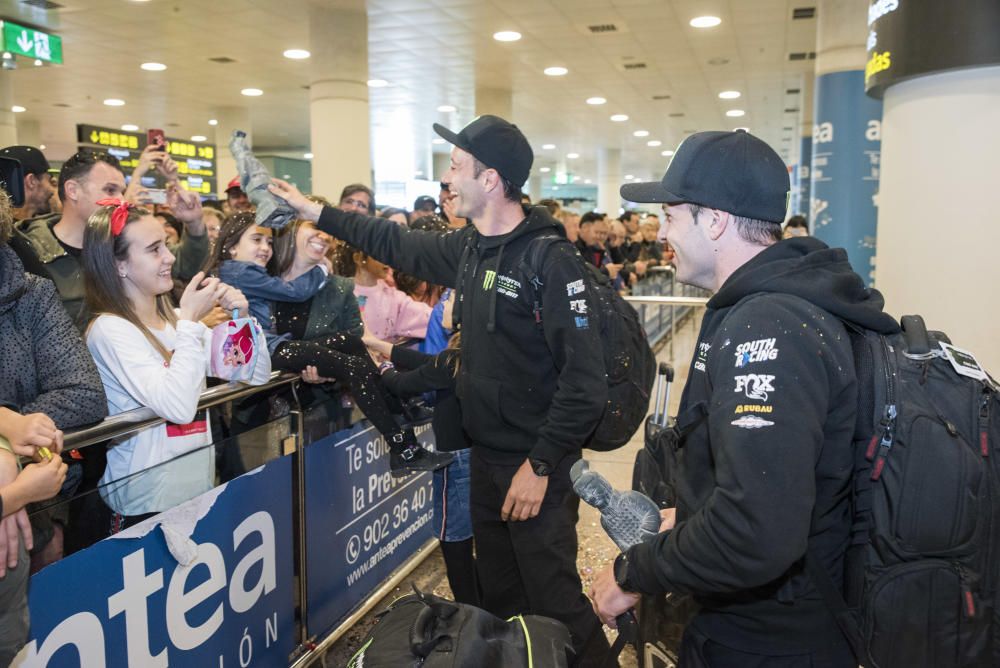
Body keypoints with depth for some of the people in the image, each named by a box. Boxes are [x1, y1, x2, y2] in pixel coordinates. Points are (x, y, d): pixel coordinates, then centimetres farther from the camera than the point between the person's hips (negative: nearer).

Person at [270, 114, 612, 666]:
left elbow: (584, 378, -22)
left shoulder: (551, 260, -20)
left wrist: (542, 464, -22)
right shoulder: (469, 249, 4)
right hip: (486, 455, 8)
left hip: (536, 463, -8)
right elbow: (398, 245, 19)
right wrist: (316, 212, 22)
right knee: (496, 593, 21)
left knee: (554, 600, 0)